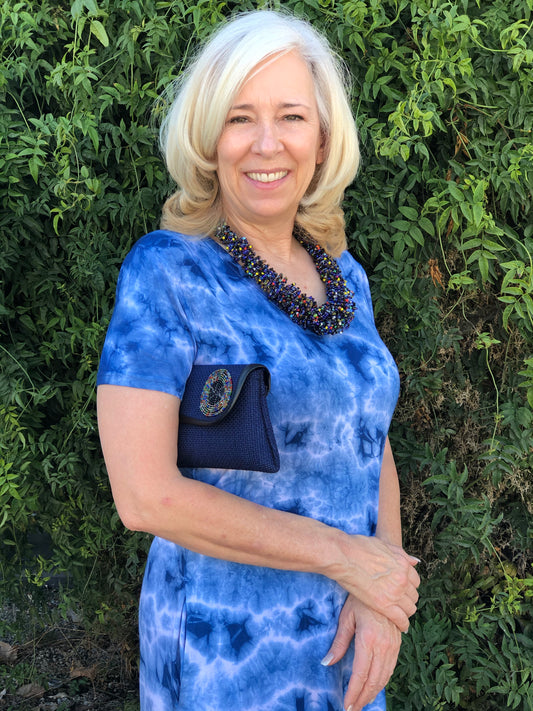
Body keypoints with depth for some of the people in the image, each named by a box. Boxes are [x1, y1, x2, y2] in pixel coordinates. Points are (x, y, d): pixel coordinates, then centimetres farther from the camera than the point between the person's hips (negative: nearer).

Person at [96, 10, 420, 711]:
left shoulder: (344, 276, 2)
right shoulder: (167, 270, -15)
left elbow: (373, 441, 6)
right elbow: (144, 495, -21)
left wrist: (381, 599, -11)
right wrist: (344, 555, -17)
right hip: (228, 648, -5)